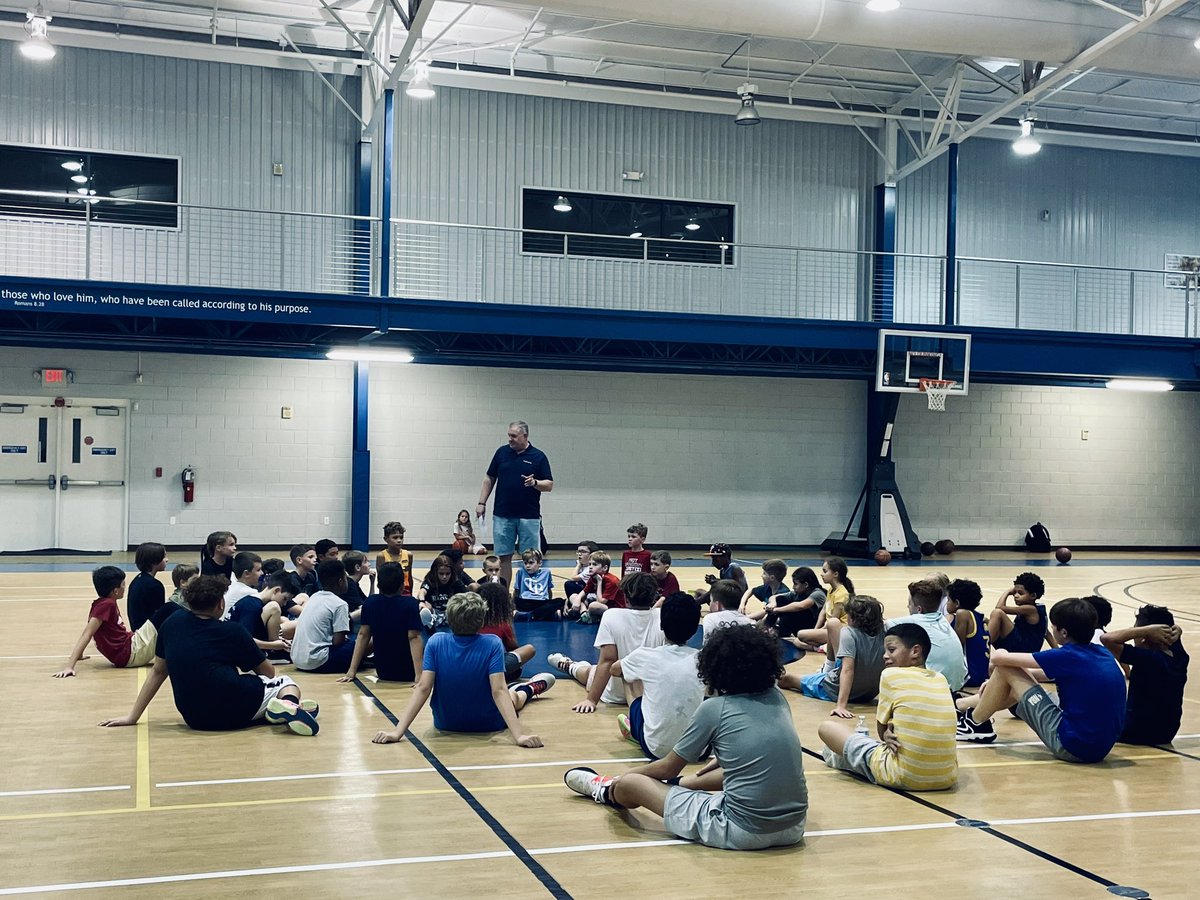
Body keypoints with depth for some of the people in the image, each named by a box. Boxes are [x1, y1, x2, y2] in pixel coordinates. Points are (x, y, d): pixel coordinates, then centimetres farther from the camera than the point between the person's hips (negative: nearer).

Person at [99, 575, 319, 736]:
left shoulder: (172, 624, 9)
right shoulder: (232, 631, 1)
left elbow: (158, 671, 15)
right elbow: (268, 672, 11)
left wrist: (132, 717, 22)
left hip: (195, 719, 4)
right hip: (237, 712, -4)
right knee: (286, 682, 24)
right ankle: (289, 704, -13)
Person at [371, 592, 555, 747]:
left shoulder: (435, 642, -19)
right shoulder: (492, 644, -24)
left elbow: (423, 688, -23)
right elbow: (499, 691, -31)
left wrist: (398, 731, -25)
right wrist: (519, 735, -34)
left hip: (445, 724, 2)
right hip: (488, 724, -2)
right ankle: (529, 689, 63)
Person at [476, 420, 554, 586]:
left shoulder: (538, 457, -1)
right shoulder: (502, 452, 6)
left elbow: (549, 485, -2)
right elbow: (489, 479, 12)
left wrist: (535, 483, -21)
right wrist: (481, 502, 5)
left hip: (529, 516, -2)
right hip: (502, 515, 2)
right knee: (503, 556, 5)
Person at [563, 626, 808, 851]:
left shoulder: (715, 708, -7)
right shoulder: (776, 698, 7)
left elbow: (668, 768, 6)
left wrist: (626, 777, 23)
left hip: (742, 832, -6)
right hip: (794, 827, 6)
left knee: (630, 783, 9)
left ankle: (606, 792, 43)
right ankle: (675, 785, 57)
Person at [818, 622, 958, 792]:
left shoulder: (890, 675, -5)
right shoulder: (941, 680, 11)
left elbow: (881, 731, 3)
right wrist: (891, 734, 6)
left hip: (903, 777, -6)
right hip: (948, 778, 6)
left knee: (827, 727, 9)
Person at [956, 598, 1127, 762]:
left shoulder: (1068, 656, -16)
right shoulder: (1104, 654, 7)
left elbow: (998, 657, -11)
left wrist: (999, 654, 16)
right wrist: (997, 681, 25)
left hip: (1071, 747, -9)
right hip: (1101, 749, 9)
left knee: (1005, 668, -1)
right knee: (1018, 681, 22)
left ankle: (976, 725, 19)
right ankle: (961, 705, 37)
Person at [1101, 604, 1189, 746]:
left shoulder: (1147, 658, -27)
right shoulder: (1180, 657, -6)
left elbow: (1107, 638, -34)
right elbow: (1175, 630, 15)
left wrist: (1147, 630, -28)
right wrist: (1175, 632, -9)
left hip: (1137, 734, -7)